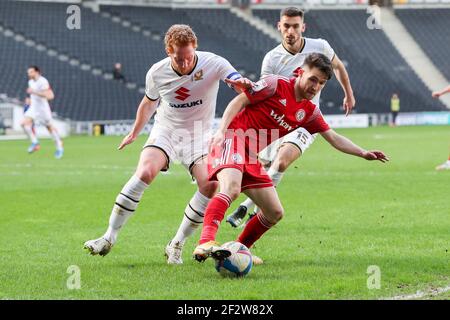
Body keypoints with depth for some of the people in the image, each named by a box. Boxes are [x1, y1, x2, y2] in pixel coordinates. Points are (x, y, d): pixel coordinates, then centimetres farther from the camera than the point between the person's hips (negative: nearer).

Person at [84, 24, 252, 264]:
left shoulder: (213, 64, -15)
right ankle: (109, 237, -19)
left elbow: (243, 86, -26)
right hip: (165, 131, 0)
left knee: (210, 185, -25)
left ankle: (176, 245, -9)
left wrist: (242, 83, -51)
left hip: (198, 135, 0)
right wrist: (134, 133, 24)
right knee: (145, 172, -28)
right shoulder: (157, 73, -9)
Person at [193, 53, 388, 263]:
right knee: (231, 189, -36)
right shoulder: (276, 85, -6)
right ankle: (205, 243, -50)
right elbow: (239, 101, -7)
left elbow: (334, 138, 18)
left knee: (275, 213, 8)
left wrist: (363, 153, 10)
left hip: (251, 158, 8)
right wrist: (221, 130, -18)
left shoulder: (309, 112, 14)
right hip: (232, 140, -8)